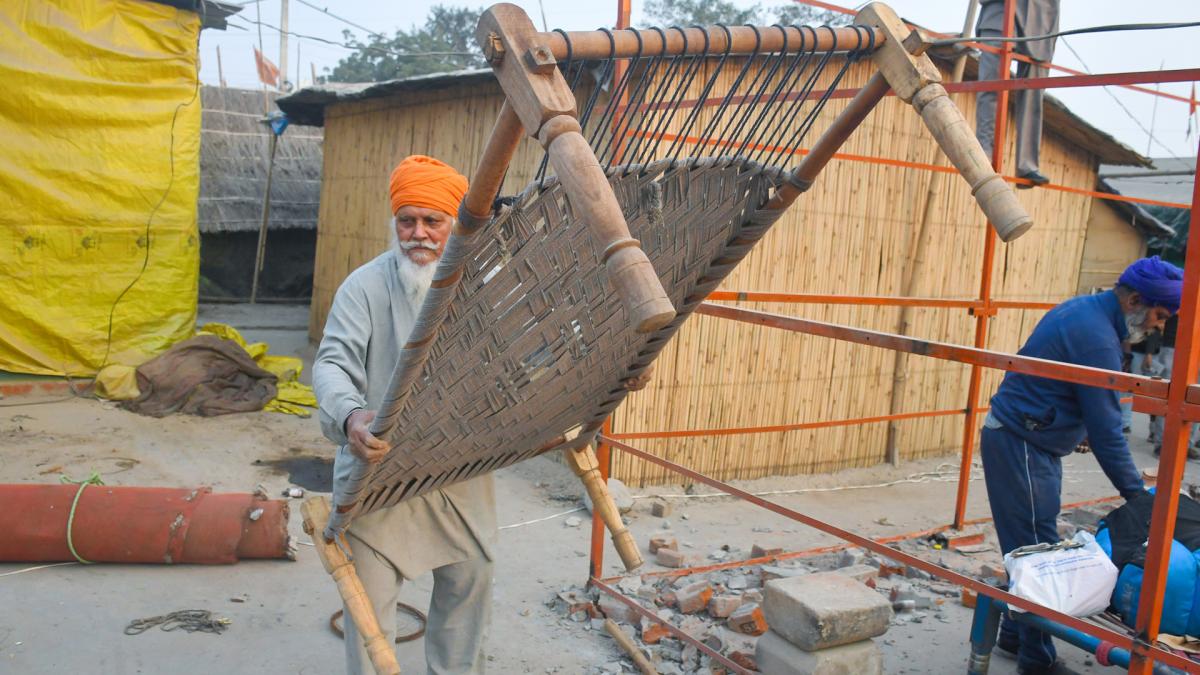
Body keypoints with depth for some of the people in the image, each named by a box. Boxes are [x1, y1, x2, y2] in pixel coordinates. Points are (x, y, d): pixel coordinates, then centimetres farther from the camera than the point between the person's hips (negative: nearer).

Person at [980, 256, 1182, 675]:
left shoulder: (1082, 309, 11)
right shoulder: (1098, 338, -20)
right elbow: (1105, 430, -20)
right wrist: (1136, 494, -13)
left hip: (1020, 442, 10)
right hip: (1021, 447, -10)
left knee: (1028, 547, 16)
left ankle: (1016, 634, 27)